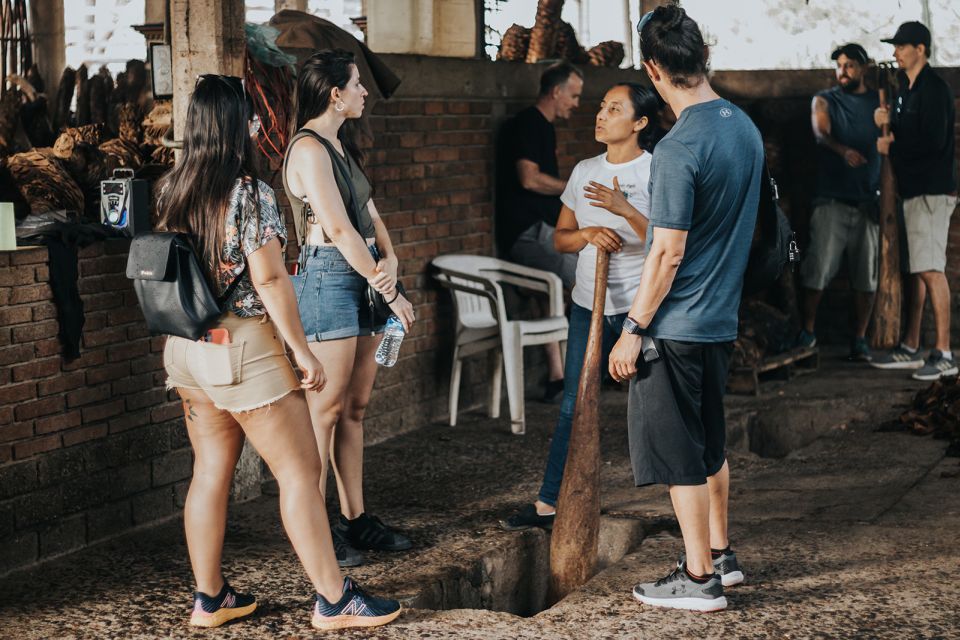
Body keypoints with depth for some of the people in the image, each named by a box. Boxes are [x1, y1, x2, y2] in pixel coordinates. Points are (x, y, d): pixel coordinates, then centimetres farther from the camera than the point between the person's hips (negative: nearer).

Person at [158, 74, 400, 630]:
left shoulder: (174, 190, 5)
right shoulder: (250, 193, -17)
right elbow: (269, 280, -19)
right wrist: (304, 353, -13)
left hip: (187, 348, 8)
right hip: (242, 346, -8)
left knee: (211, 471, 14)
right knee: (302, 471, 0)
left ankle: (210, 598, 21)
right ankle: (334, 600, 6)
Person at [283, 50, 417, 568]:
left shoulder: (340, 145, 16)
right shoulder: (309, 148, -13)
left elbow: (369, 212, 13)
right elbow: (339, 230, -17)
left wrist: (390, 260, -7)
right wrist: (390, 293, -13)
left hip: (362, 281, 9)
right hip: (327, 279, -9)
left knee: (355, 408, 12)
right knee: (325, 410, -5)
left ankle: (354, 518, 19)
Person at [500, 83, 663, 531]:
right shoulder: (584, 172, 9)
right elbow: (561, 238, 12)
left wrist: (625, 210, -24)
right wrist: (589, 233, -10)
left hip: (641, 306, -5)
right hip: (589, 305, 5)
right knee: (574, 406, 7)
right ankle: (548, 503, 12)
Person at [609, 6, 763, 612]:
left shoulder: (680, 148, -22)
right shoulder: (746, 127, 4)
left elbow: (668, 253, -21)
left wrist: (632, 329, -13)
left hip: (677, 326, -8)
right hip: (723, 317, 9)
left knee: (678, 454, 2)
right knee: (710, 442, 20)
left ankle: (699, 579, 10)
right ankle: (721, 554, 31)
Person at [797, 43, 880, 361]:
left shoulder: (878, 102, 13)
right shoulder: (824, 101, 5)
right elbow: (821, 133, -14)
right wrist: (843, 150, -36)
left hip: (867, 200, 2)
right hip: (831, 200, -2)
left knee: (866, 275, 2)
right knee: (818, 269, -7)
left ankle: (860, 338, 11)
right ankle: (807, 332, 6)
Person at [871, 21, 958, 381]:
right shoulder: (908, 89, 19)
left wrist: (891, 147, -9)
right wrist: (888, 123, 0)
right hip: (914, 190, 10)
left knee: (930, 270, -13)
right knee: (916, 270, 11)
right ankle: (910, 349, 16)